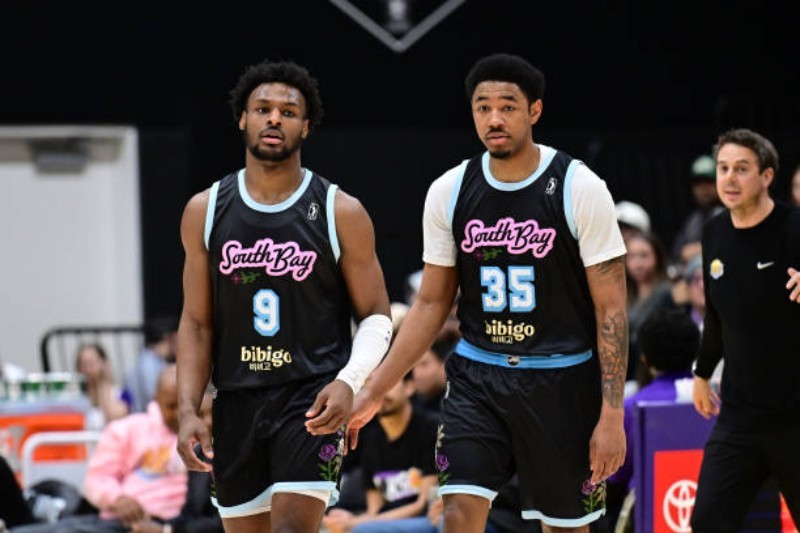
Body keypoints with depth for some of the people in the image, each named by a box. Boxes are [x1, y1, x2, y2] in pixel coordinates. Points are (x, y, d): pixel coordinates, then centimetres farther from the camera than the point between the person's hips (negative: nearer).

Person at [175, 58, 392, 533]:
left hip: (313, 400, -3)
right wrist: (189, 411, -2)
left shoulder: (341, 213, -1)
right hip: (237, 401, 4)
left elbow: (376, 316, 3)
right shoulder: (206, 212, 6)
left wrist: (349, 381, -16)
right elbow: (196, 323, 9)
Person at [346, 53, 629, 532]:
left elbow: (611, 308, -9)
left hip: (561, 379, -2)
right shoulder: (449, 192, 0)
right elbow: (433, 303, 8)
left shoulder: (579, 188, -10)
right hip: (477, 374, 2)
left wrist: (612, 414, -15)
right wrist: (374, 391, 3)